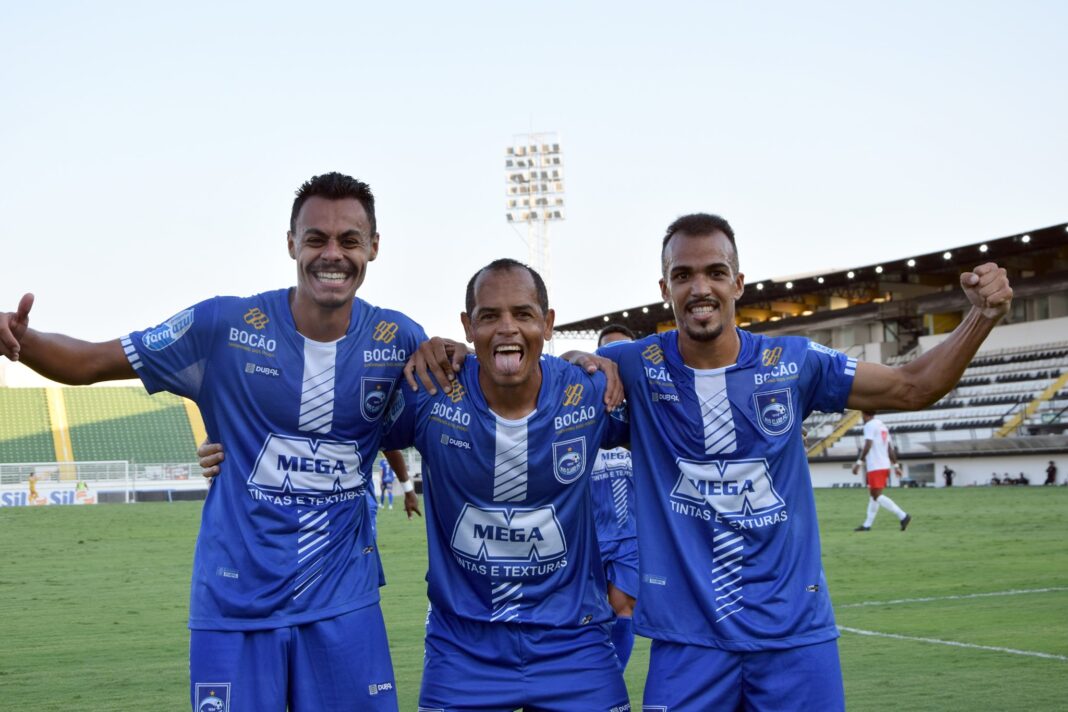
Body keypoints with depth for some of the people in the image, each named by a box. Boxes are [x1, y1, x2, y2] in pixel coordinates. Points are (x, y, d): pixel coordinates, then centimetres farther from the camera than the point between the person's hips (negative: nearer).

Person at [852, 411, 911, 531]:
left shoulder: (869, 425, -9)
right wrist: (896, 465, 18)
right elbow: (890, 447, 17)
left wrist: (859, 462, -22)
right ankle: (867, 524, 15)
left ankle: (902, 516, -19)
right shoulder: (882, 425, 17)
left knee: (877, 495, -10)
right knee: (874, 495, 13)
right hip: (884, 466, 9)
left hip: (875, 467, -9)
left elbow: (868, 445, -20)